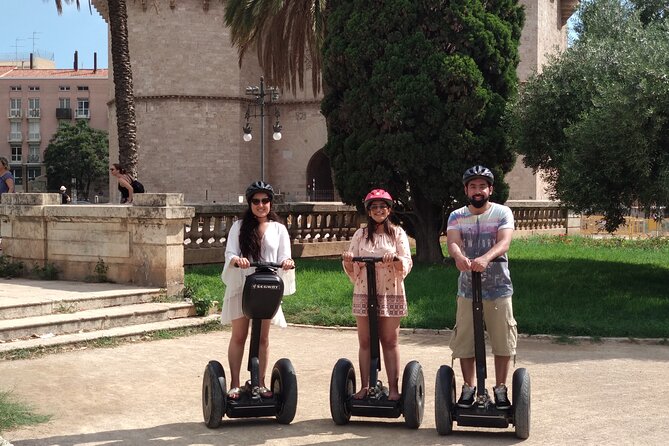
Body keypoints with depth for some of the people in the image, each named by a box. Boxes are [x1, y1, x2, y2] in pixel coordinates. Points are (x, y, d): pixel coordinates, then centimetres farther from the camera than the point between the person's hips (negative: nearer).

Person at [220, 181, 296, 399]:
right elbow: (229, 253, -4)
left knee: (263, 337, 7)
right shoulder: (239, 226, 6)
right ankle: (234, 385, 8)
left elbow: (283, 258, 1)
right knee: (239, 336, 3)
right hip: (241, 285, -1)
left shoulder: (278, 229, 8)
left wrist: (286, 263, -24)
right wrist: (236, 259, -27)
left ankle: (260, 383, 15)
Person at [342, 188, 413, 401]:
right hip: (364, 293, 2)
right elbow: (352, 271, 8)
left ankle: (393, 388, 3)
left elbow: (406, 266, -3)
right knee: (365, 342, 4)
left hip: (391, 293, -2)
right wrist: (348, 261, -13)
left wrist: (395, 260, -23)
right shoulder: (360, 234, 10)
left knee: (390, 341, 0)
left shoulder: (397, 233, 5)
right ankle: (365, 386, 9)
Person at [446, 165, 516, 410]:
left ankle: (500, 389, 18)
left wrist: (485, 258, -39)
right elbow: (452, 242, -14)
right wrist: (458, 256, -39)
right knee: (464, 342, 5)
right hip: (467, 289, 1)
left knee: (503, 342, 3)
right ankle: (468, 387, 20)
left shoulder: (502, 213, 0)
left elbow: (504, 243, -18)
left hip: (499, 289, -1)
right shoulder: (457, 216, 5)